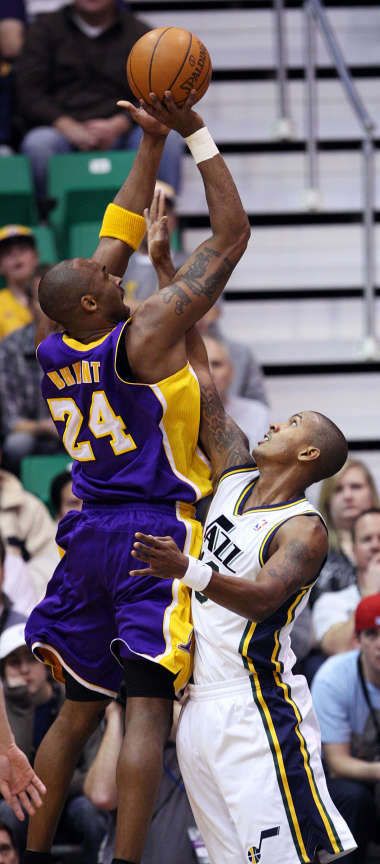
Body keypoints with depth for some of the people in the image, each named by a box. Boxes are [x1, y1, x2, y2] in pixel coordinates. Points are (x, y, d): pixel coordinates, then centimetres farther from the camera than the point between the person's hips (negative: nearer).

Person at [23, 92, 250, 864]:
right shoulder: (146, 332, -11)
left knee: (79, 708, 15)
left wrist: (152, 144, 21)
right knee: (148, 708, -9)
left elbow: (119, 236, 18)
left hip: (88, 537, 7)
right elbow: (232, 233, -6)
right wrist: (195, 133, -3)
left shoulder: (54, 352, 6)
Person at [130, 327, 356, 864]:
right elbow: (201, 383, 13)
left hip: (257, 712, -8)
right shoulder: (238, 474, 10)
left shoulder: (304, 530, -12)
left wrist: (188, 571, -46)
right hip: (200, 708, 8)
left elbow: (262, 597, -30)